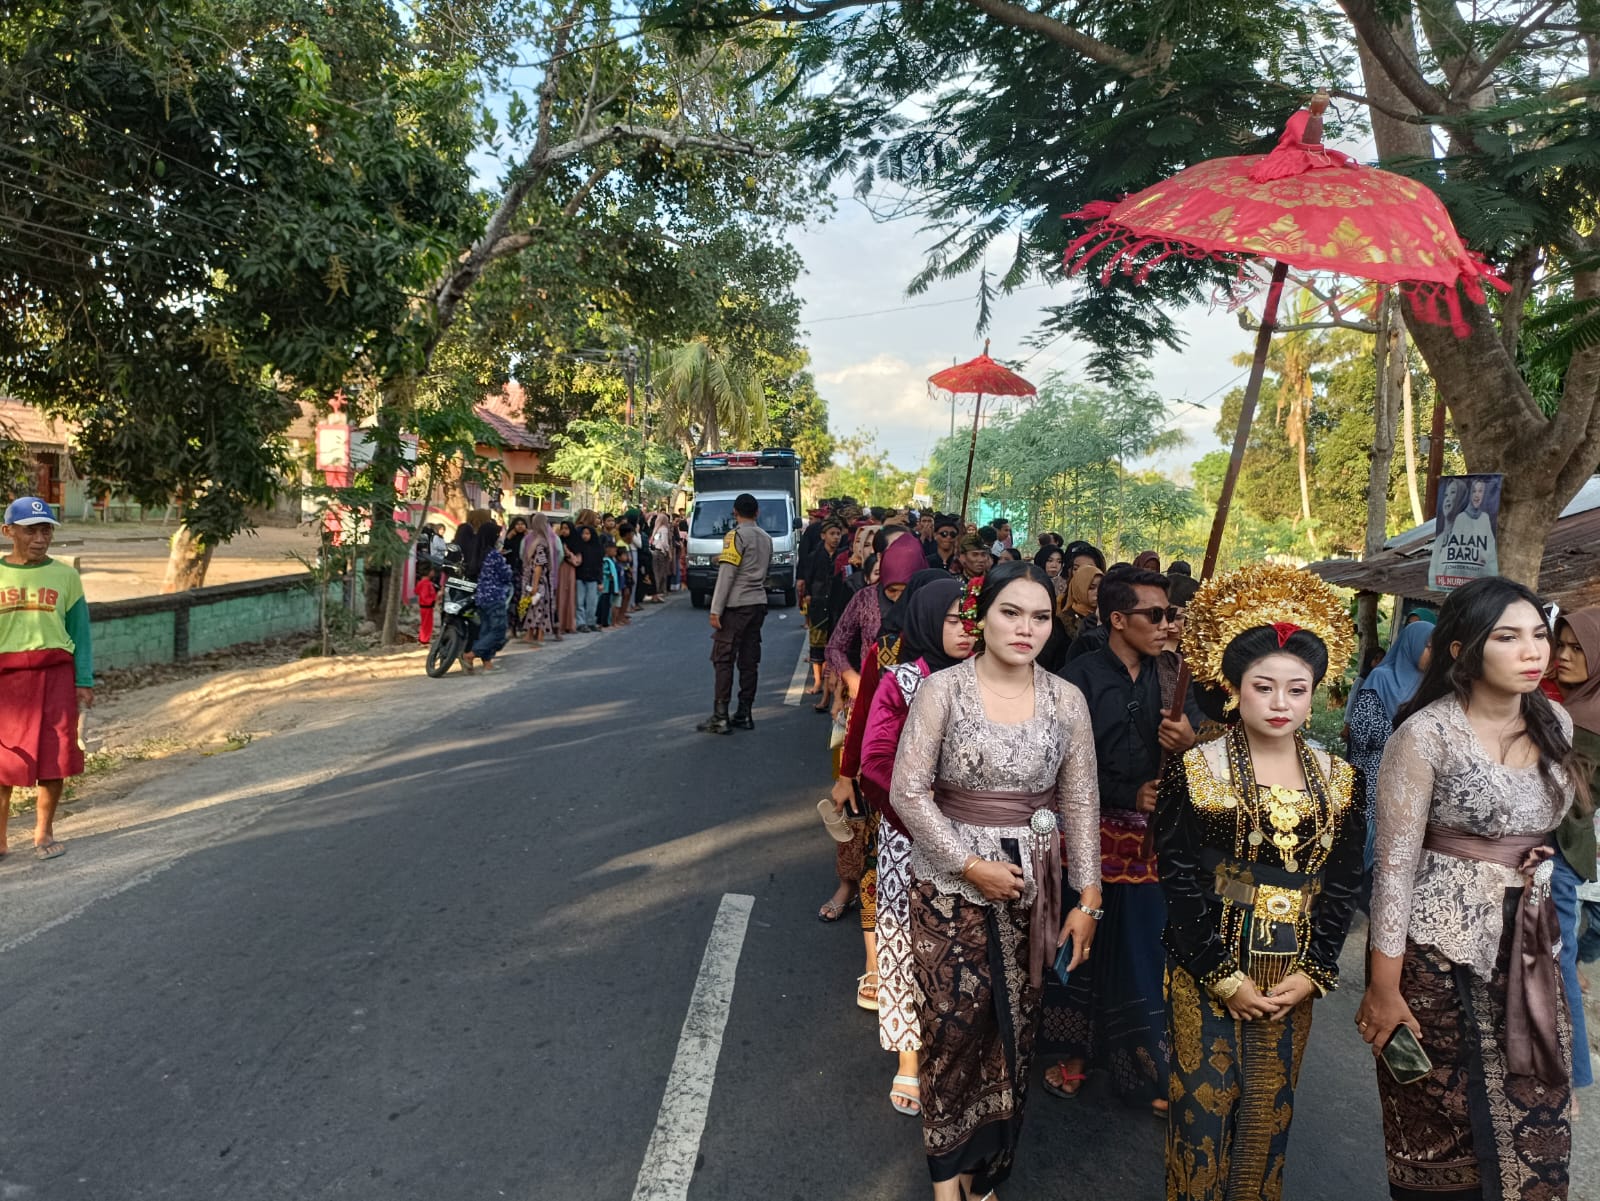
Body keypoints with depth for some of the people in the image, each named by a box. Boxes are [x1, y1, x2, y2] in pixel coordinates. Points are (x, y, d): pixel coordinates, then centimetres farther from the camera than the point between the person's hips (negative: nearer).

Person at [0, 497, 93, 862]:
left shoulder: (65, 575, 4)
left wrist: (84, 682, 0)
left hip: (55, 672, 0)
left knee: (54, 756, 3)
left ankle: (44, 833, 18)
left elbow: (80, 632, 6)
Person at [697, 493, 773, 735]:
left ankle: (720, 717, -7)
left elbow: (727, 575, -15)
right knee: (749, 661, 9)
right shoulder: (766, 538, 14)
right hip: (759, 604, 7)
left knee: (723, 660, -4)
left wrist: (716, 610, -15)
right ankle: (745, 714, 12)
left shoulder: (736, 536, -9)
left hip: (736, 606, -7)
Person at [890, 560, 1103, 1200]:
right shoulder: (942, 690, -10)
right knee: (954, 1023, 4)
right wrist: (971, 865, -13)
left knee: (1012, 1027, 11)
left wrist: (1088, 899, 2)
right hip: (950, 884, -2)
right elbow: (908, 792, -10)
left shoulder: (1067, 700, -2)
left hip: (1032, 886, 3)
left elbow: (1080, 803, 3)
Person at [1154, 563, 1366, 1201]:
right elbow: (1180, 881, -11)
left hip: (1294, 978, 3)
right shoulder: (1193, 771, -10)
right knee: (1205, 1104, 5)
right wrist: (1225, 977, -12)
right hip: (1208, 970, -3)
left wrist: (1311, 973, -4)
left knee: (1271, 1112, 15)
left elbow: (1342, 884, 4)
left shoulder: (1339, 780, 3)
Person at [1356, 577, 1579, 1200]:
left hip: (1527, 943, 6)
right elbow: (1396, 864, -16)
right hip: (1439, 943, -5)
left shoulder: (1554, 722, 3)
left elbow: (1541, 830, 16)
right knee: (1440, 1119, 9)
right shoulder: (1427, 734, -17)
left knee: (1534, 1116, 11)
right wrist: (1383, 988, -15)